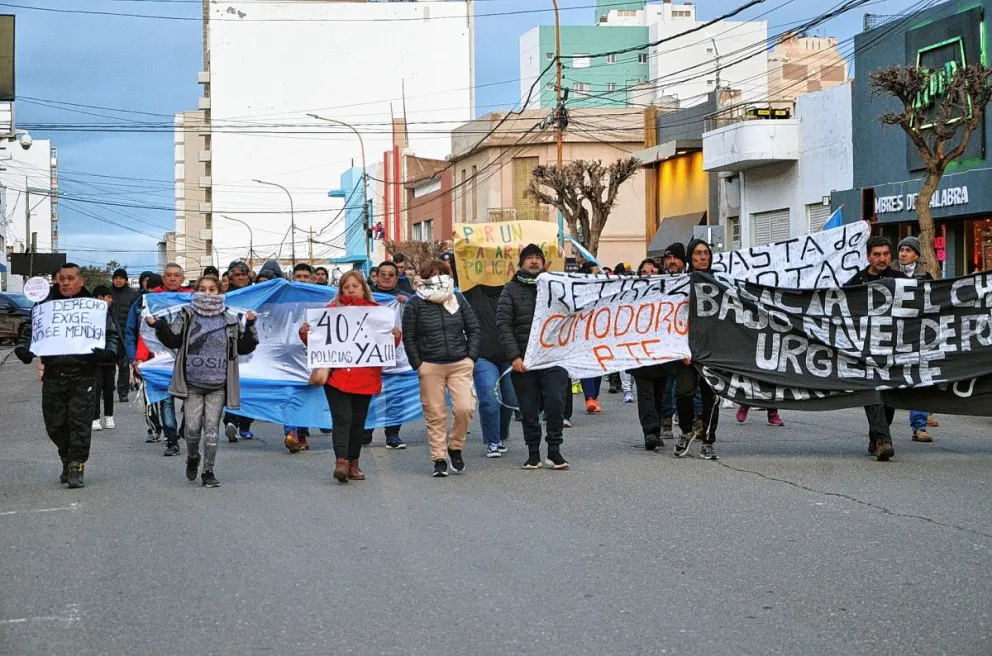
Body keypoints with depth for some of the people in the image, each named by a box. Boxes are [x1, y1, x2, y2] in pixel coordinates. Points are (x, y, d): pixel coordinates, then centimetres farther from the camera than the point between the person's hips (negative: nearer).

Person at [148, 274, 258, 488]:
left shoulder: (230, 320, 6)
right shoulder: (187, 316, 4)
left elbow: (244, 347, 9)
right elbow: (172, 340, -1)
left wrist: (250, 326, -4)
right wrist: (158, 325, -16)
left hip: (218, 385, 1)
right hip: (192, 384, 0)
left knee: (211, 428, 2)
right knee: (192, 428, -2)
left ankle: (208, 472, 11)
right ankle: (192, 458, 27)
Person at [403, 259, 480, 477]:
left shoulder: (458, 299, 7)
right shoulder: (415, 303, -1)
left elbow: (473, 328, 11)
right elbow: (408, 337, 1)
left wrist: (471, 357, 3)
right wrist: (417, 364, -3)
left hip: (460, 364, 2)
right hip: (430, 367, -2)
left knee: (465, 408, -11)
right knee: (435, 415, -1)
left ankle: (455, 448, 13)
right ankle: (439, 459, 8)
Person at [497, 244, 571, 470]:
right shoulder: (511, 290, 6)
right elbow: (503, 325, -1)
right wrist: (514, 356, -10)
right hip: (523, 361, 0)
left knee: (556, 402, -9)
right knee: (529, 409, 5)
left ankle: (554, 450, 3)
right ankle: (533, 451, 16)